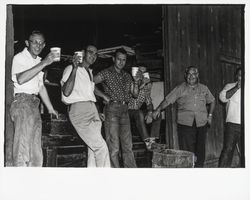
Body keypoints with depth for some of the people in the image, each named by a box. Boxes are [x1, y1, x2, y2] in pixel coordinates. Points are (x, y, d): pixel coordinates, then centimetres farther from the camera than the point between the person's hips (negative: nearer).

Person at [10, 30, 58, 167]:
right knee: (23, 145, -16)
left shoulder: (38, 61, 22)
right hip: (22, 101, -8)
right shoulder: (19, 57, -2)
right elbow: (21, 79, -23)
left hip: (34, 104, 8)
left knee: (36, 150, 5)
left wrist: (50, 108, 29)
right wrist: (44, 63, -23)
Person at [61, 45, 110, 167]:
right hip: (79, 110, -8)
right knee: (101, 147, -15)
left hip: (92, 110, 8)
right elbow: (66, 92, -15)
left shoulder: (90, 72, 24)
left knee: (93, 149, 1)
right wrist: (74, 69, -19)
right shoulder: (71, 69, -1)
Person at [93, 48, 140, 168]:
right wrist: (103, 95, -10)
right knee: (113, 146, -5)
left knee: (128, 145, 7)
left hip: (124, 110, 6)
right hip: (112, 109, -6)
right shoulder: (106, 73, 1)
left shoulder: (127, 76, 19)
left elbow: (135, 94, 16)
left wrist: (136, 81, 0)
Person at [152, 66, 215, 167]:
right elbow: (167, 100, -2)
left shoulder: (204, 88, 13)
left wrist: (210, 115, 16)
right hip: (185, 124, -3)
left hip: (201, 124, 3)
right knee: (187, 151, -5)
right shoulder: (180, 89, 3)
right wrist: (158, 109, -17)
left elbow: (212, 101, 26)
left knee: (200, 151, 6)